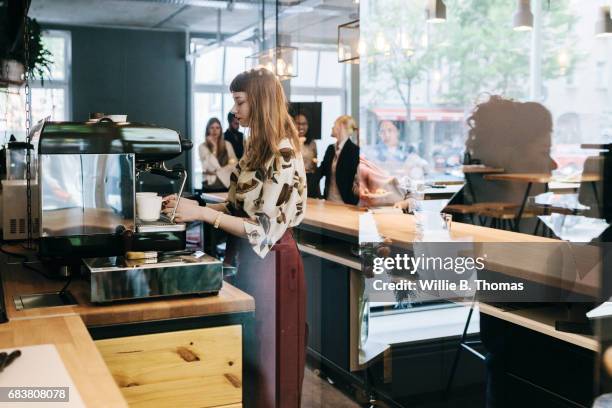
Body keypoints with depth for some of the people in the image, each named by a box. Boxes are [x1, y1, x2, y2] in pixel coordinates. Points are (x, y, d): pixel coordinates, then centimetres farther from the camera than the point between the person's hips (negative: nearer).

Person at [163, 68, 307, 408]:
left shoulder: (283, 155, -19)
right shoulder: (255, 148, 9)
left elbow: (265, 229, -23)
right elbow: (237, 208, 11)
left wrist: (202, 213, -23)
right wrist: (190, 206, -2)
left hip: (269, 263, -9)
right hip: (245, 257, 9)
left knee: (264, 356, 7)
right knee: (245, 352, 19)